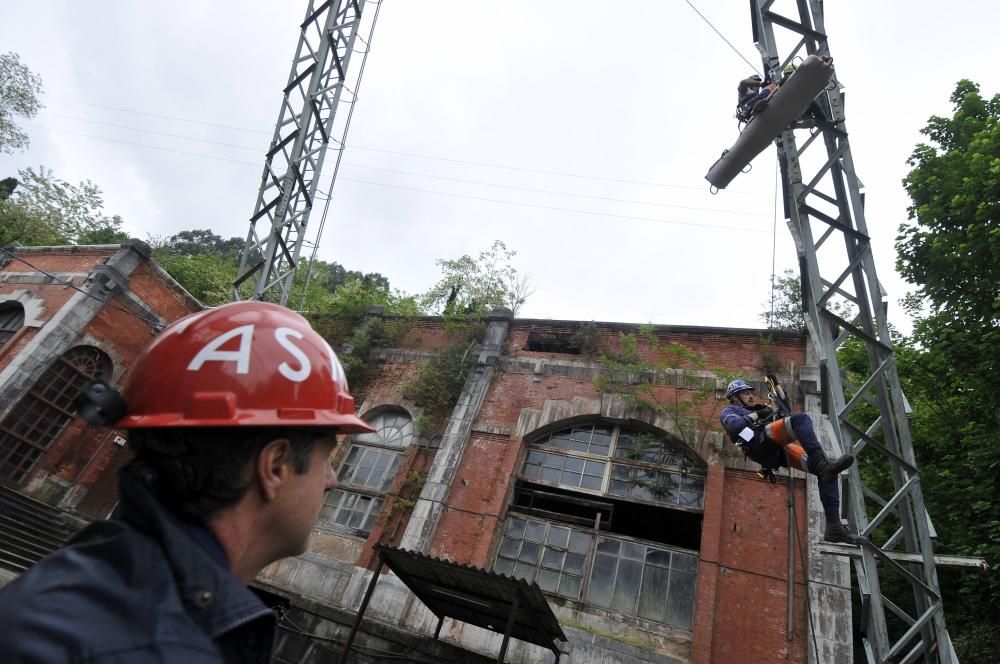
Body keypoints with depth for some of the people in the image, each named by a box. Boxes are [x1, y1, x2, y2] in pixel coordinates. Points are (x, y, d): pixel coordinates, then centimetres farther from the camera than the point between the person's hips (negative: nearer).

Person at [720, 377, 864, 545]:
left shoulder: (757, 409, 46)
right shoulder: (729, 411, 22)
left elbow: (785, 410, 38)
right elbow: (735, 425, -4)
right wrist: (755, 415, 5)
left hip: (779, 452, 8)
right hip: (760, 445, -7)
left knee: (826, 472, -11)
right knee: (800, 418, -29)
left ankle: (834, 526, -14)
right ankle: (822, 462, -43)